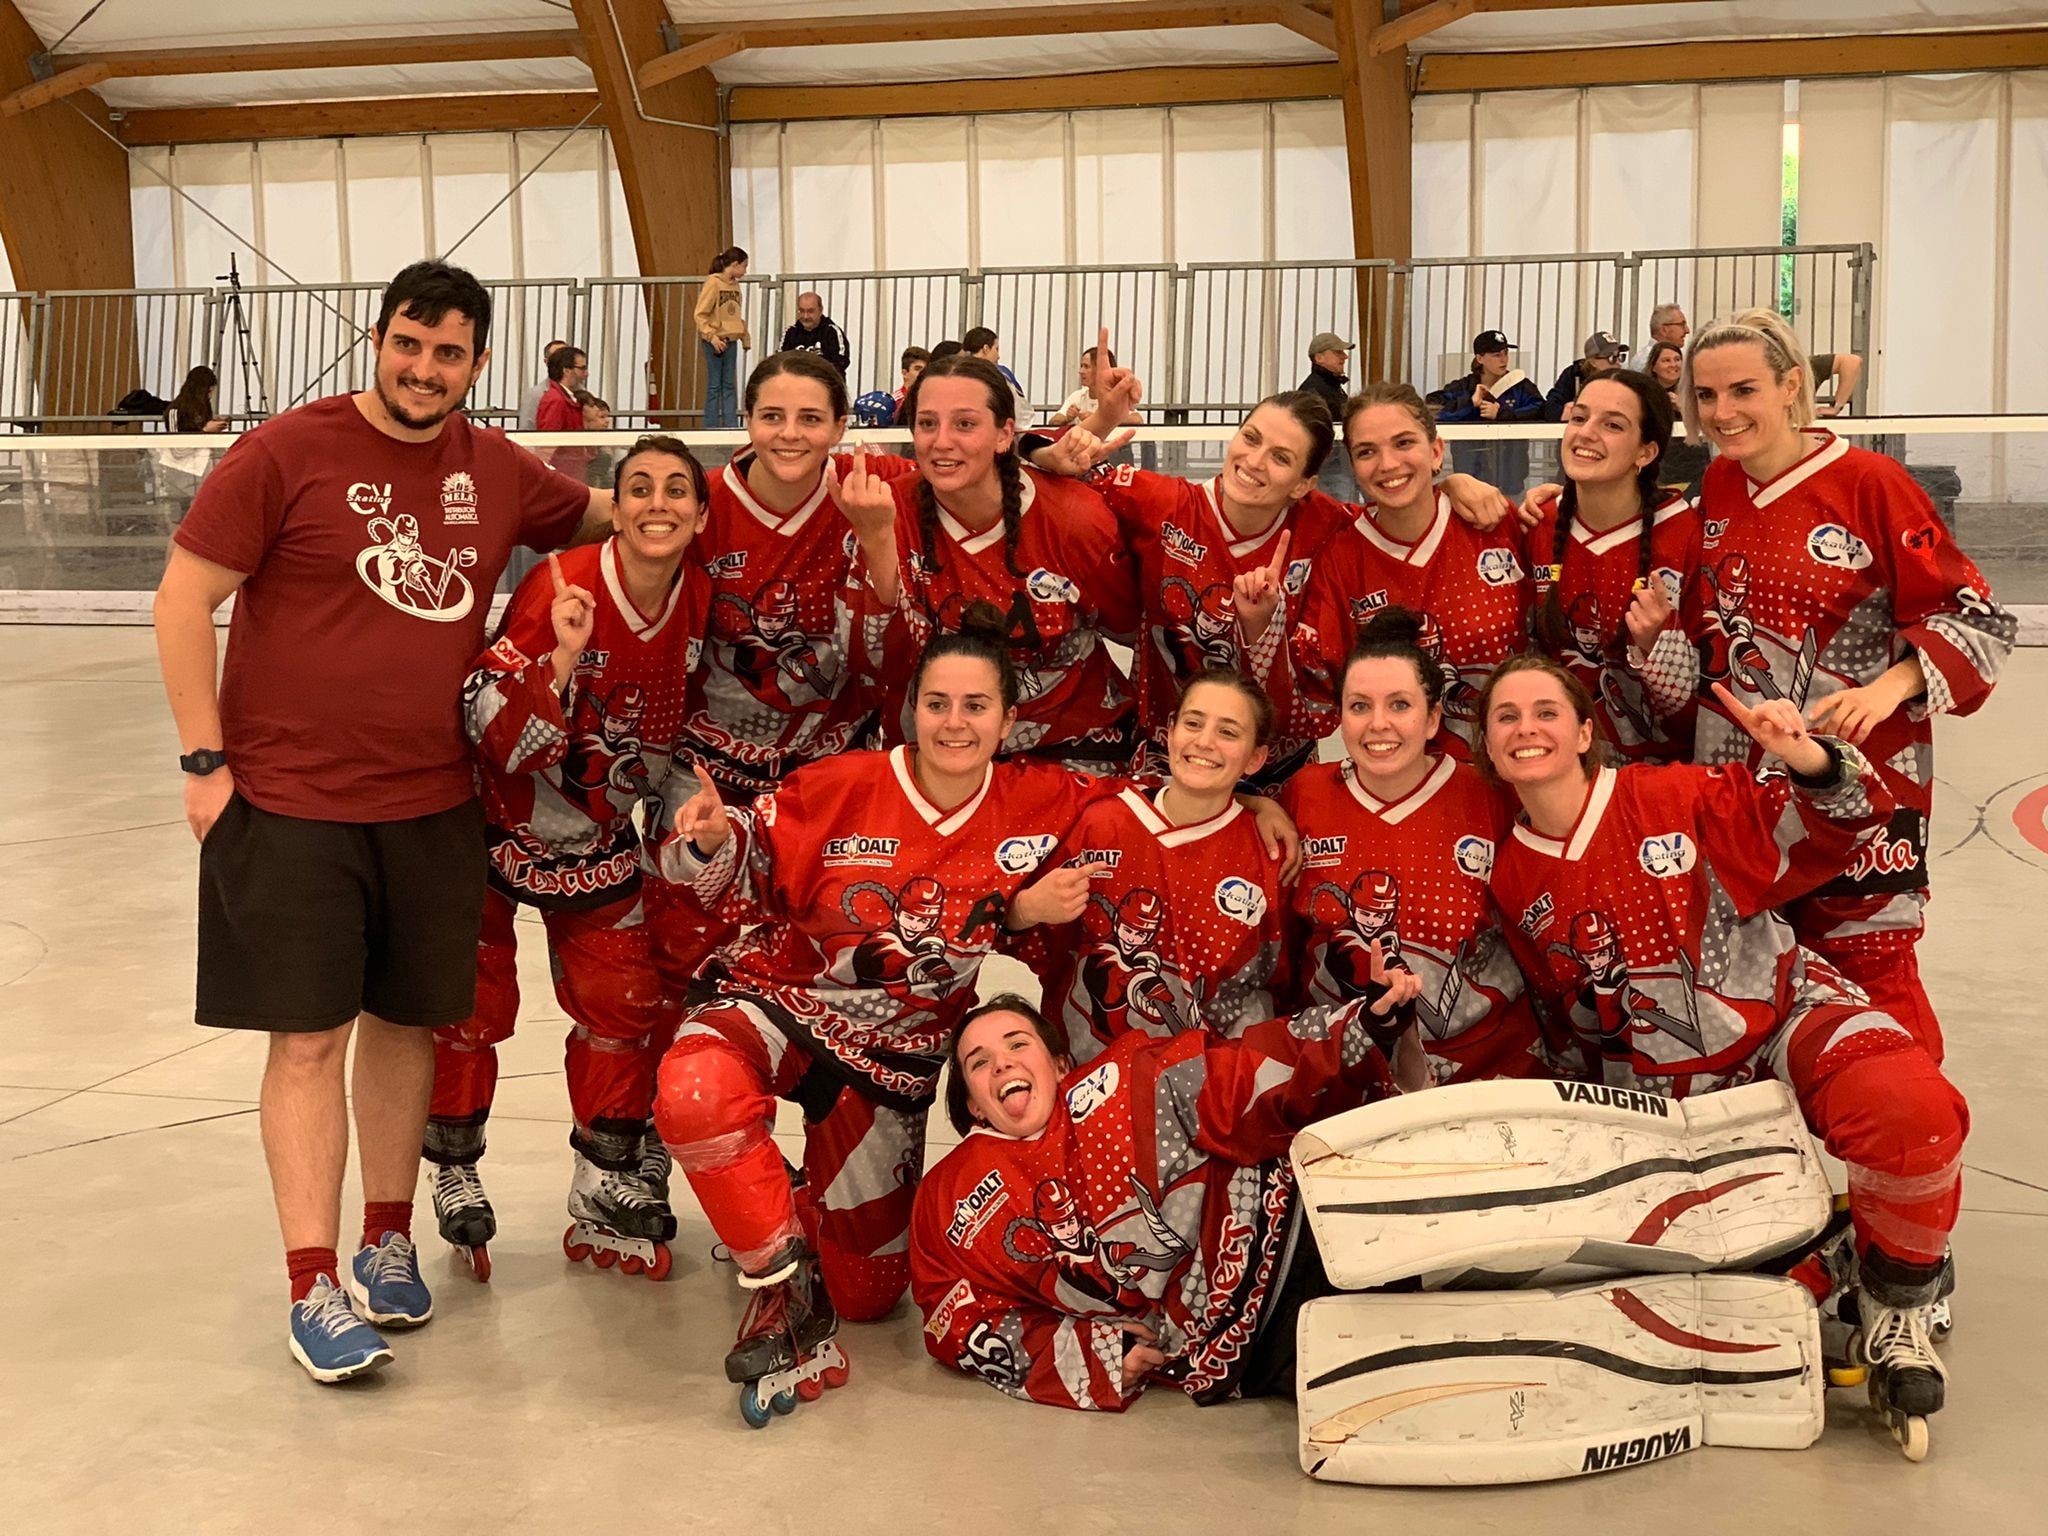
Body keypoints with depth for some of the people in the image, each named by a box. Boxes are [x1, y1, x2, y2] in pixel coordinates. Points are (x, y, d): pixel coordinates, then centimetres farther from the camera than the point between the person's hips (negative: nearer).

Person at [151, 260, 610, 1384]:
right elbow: (184, 598, -5)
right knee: (309, 1035, -1)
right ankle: (313, 1286, 6)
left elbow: (607, 517, 25)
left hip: (436, 805, 4)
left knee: (406, 1021, 12)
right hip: (290, 803, -4)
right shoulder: (288, 452, -7)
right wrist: (205, 759, -8)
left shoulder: (500, 472, 6)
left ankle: (387, 1241, 28)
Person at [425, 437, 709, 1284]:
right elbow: (501, 737, -30)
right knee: (474, 1003, 2)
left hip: (597, 834, 5)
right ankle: (453, 1179, 25)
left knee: (627, 1002, 5)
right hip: (495, 815, -5)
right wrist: (563, 658, -42)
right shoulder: (561, 588, -27)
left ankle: (605, 1197, 21)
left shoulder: (699, 600, -9)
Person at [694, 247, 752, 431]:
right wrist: (712, 337, -21)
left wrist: (745, 337, 9)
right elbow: (700, 314, -13)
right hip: (715, 342, -7)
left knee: (730, 386, 7)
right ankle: (711, 428, 3)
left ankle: (731, 427, 9)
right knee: (714, 386, -2)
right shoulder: (713, 283, -11)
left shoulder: (735, 285, 10)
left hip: (731, 341, 7)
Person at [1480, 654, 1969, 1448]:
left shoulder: (1679, 798, -9)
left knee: (1908, 1108, -35)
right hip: (1660, 1096, 4)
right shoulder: (1509, 882, 2)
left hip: (1783, 1019, -3)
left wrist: (1809, 762, -24)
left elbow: (1837, 832, -5)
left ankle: (1896, 1307, -8)